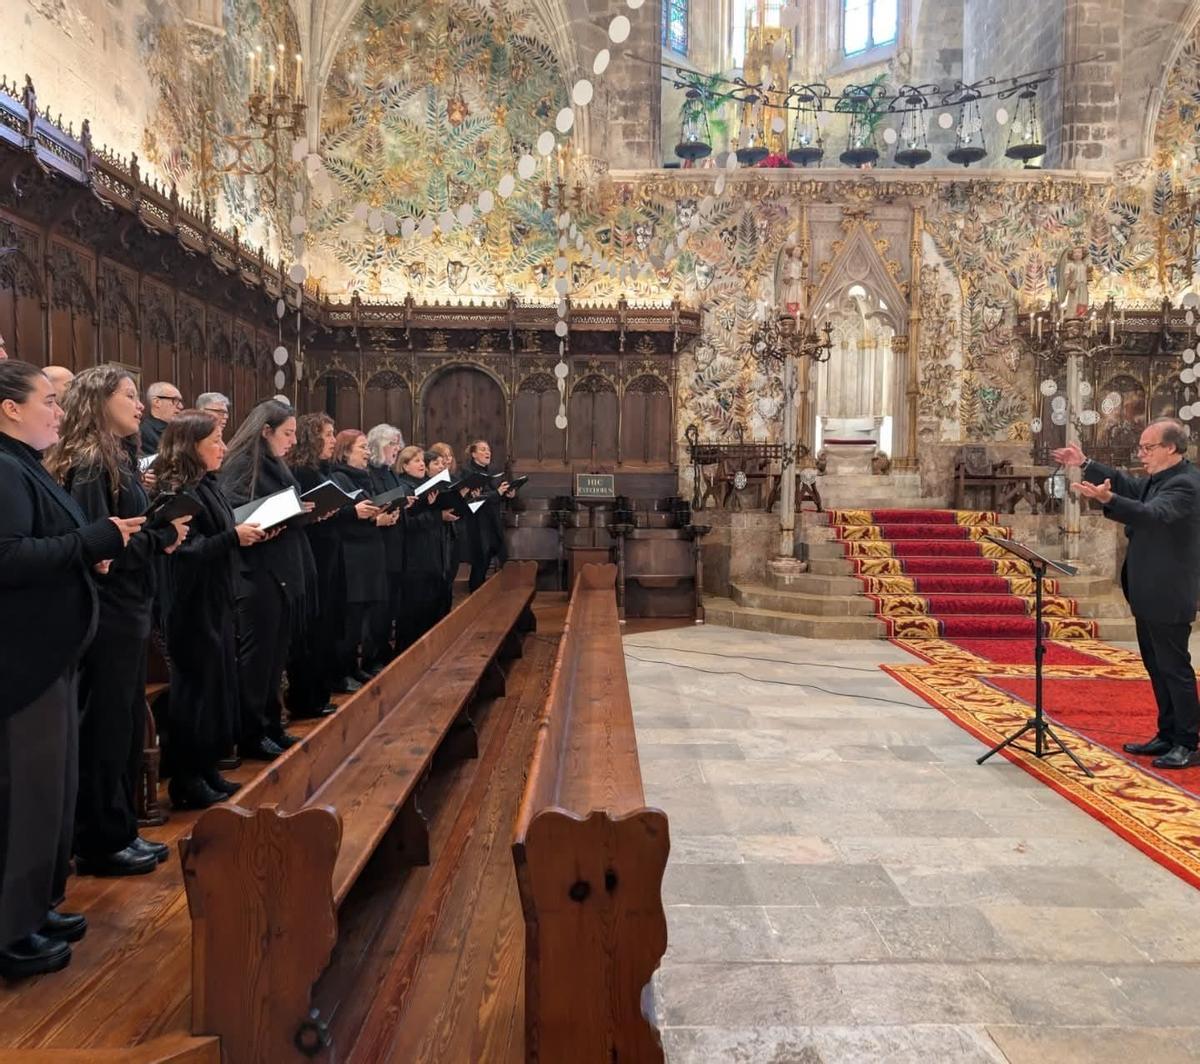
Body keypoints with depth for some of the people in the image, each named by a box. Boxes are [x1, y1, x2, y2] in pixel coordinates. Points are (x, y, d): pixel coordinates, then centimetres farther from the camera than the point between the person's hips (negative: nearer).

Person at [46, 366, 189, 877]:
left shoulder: (118, 459, 14)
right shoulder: (89, 464, -15)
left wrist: (162, 535, -2)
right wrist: (161, 537, -15)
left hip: (125, 610, 10)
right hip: (105, 614, -10)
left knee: (126, 726, 15)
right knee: (104, 729, 1)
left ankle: (120, 831, 27)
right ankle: (99, 844, 14)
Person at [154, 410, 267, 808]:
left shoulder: (207, 486, 13)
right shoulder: (178, 492, -16)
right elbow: (186, 550, -22)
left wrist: (247, 533, 3)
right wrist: (233, 537, -24)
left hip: (216, 602, 10)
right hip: (193, 605, -10)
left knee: (218, 683, 13)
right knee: (196, 686, -1)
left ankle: (206, 769, 24)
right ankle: (186, 780, 11)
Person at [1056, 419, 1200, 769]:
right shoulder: (1158, 479, 10)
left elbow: (1152, 514, -34)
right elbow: (1129, 485, 23)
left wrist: (1108, 499, -50)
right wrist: (1086, 464, 16)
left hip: (1167, 597, -10)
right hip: (1148, 595, 10)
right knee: (1157, 667, 16)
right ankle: (1168, 736, 26)